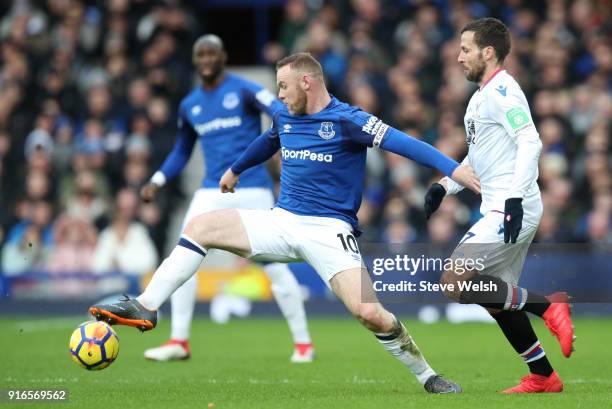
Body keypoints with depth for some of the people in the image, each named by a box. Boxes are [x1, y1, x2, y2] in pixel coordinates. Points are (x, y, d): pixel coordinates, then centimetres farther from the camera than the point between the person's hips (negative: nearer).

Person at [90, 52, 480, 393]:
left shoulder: (346, 120, -12)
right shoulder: (284, 119, 9)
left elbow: (402, 142, -21)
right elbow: (265, 143, 33)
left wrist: (454, 168, -33)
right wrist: (236, 170, 50)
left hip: (330, 231, -6)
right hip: (283, 221, 6)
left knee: (369, 313, -22)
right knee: (200, 227, -8)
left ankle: (427, 376, 0)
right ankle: (145, 308, -8)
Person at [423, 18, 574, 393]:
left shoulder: (501, 91, -12)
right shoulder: (481, 97, 19)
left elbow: (531, 143, -23)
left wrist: (515, 198, -30)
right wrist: (445, 187, 18)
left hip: (512, 210, -10)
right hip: (500, 210, 10)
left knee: (455, 281, -17)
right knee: (498, 302, 13)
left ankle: (547, 307, -12)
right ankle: (543, 378, 20)